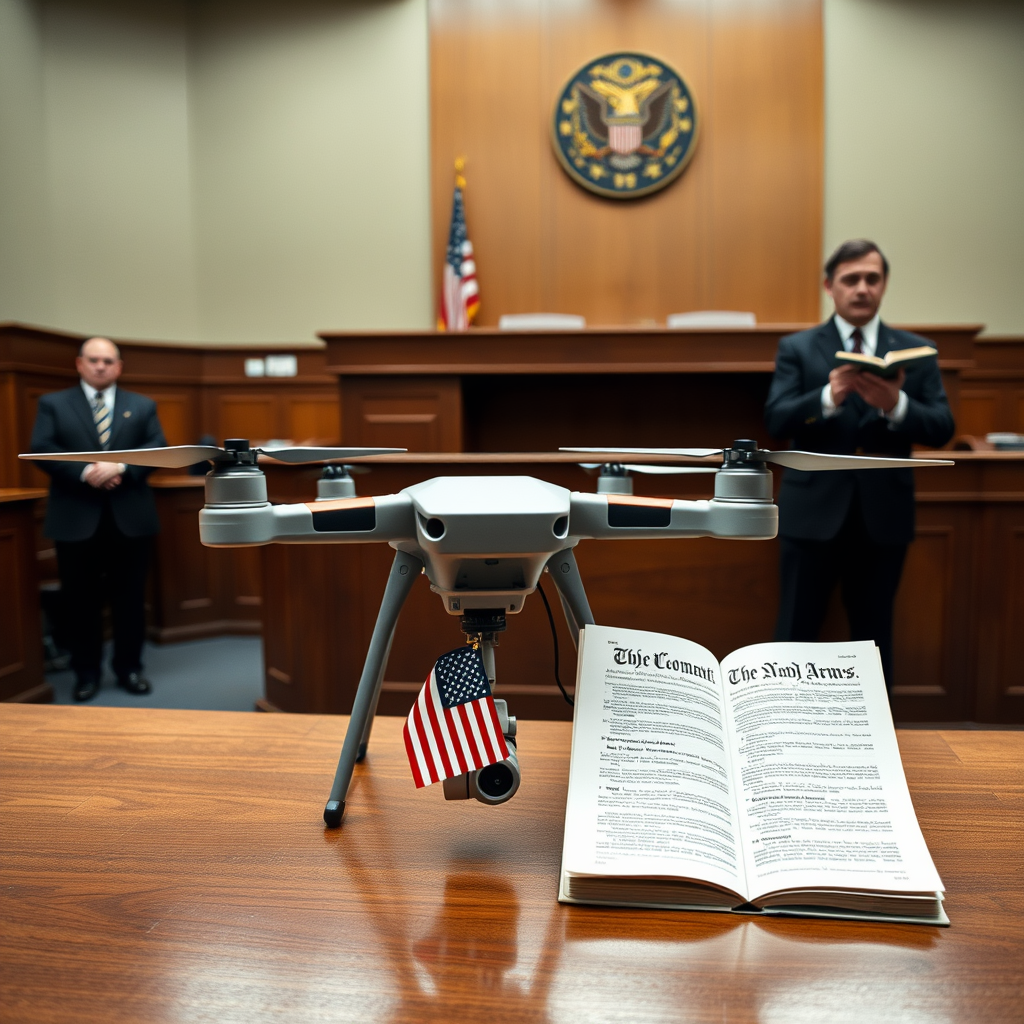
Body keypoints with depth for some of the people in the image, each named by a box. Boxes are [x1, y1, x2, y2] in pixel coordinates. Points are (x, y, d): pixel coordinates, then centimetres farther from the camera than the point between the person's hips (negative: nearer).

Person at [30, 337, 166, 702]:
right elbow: (41, 450, -5)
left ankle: (129, 668, 19)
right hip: (76, 518, -1)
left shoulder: (143, 406, 12)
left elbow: (158, 448, -1)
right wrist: (85, 472, -19)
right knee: (80, 598, 5)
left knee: (130, 596, 7)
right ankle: (86, 672, 18)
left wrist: (120, 467, -18)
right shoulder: (53, 404, 8)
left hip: (130, 516, 1)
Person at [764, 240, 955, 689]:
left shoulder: (916, 351, 7)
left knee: (874, 633, 13)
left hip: (883, 516, 2)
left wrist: (895, 405, -22)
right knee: (796, 632, 4)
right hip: (813, 512, -2)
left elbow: (941, 430, -2)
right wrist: (829, 397, -27)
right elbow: (776, 420, -10)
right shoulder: (797, 348, 3)